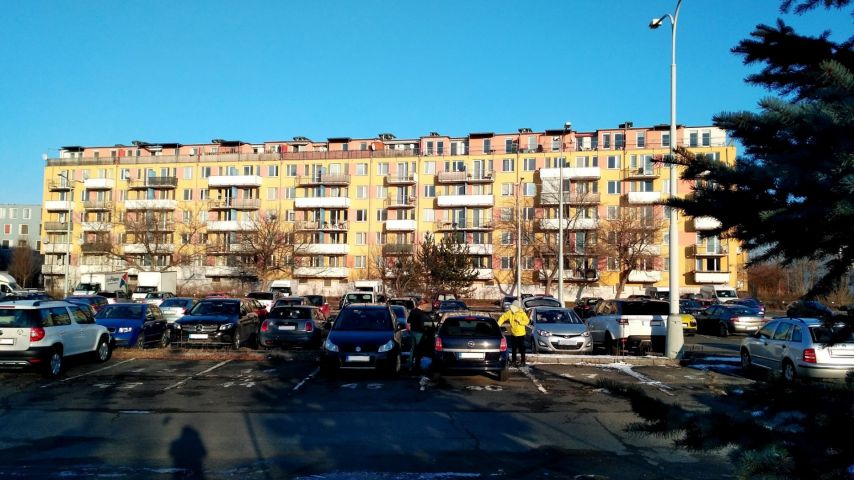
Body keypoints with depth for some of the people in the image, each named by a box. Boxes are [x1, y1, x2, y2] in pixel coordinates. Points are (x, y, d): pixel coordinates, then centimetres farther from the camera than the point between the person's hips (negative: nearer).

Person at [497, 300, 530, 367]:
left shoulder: (522, 313, -12)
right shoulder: (509, 312, -4)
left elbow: (527, 321, -9)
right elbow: (503, 317, -2)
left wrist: (520, 321, -24)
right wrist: (499, 324, -15)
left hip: (521, 334, -4)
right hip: (513, 334, 4)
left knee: (522, 349, -2)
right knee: (513, 349, 12)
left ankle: (523, 362, 6)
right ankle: (513, 361, 23)